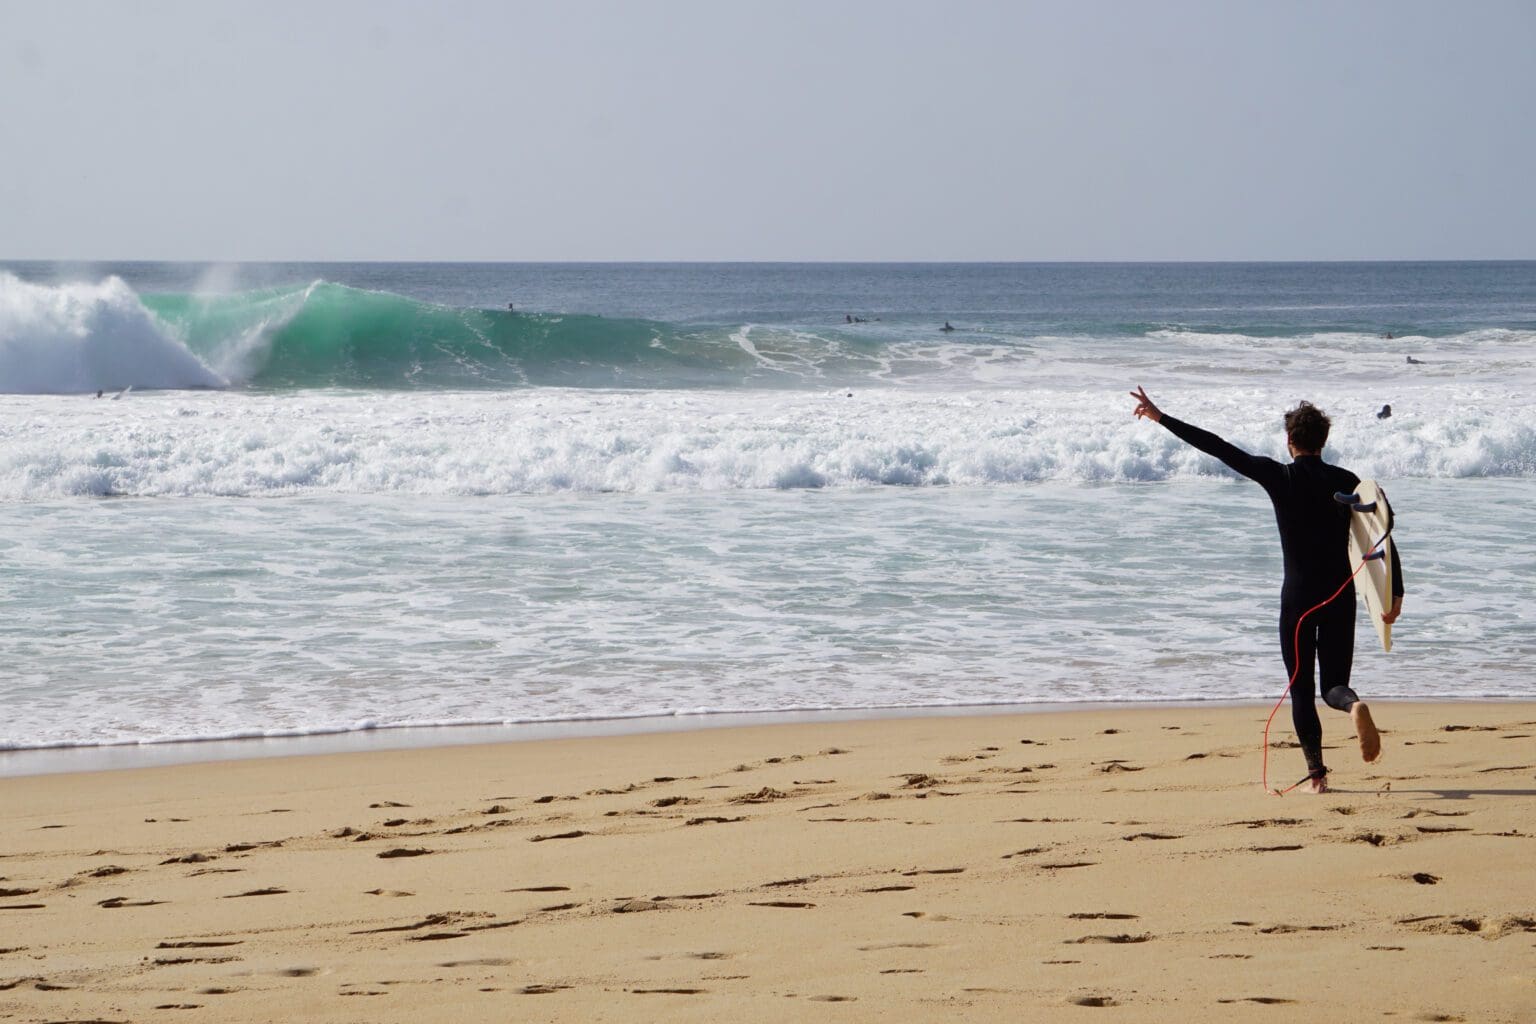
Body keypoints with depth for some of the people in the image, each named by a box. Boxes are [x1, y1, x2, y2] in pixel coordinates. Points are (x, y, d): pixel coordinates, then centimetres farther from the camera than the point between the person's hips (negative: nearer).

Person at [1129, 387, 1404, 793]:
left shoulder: (1279, 477, -5)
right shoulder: (1347, 482, 3)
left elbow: (1217, 447, -3)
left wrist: (1160, 417, 3)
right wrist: (1395, 593, 2)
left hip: (1298, 595, -2)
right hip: (1341, 594, 2)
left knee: (1301, 688, 7)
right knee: (1334, 683, 8)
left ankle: (1316, 772, -2)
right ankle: (1354, 706, -28)